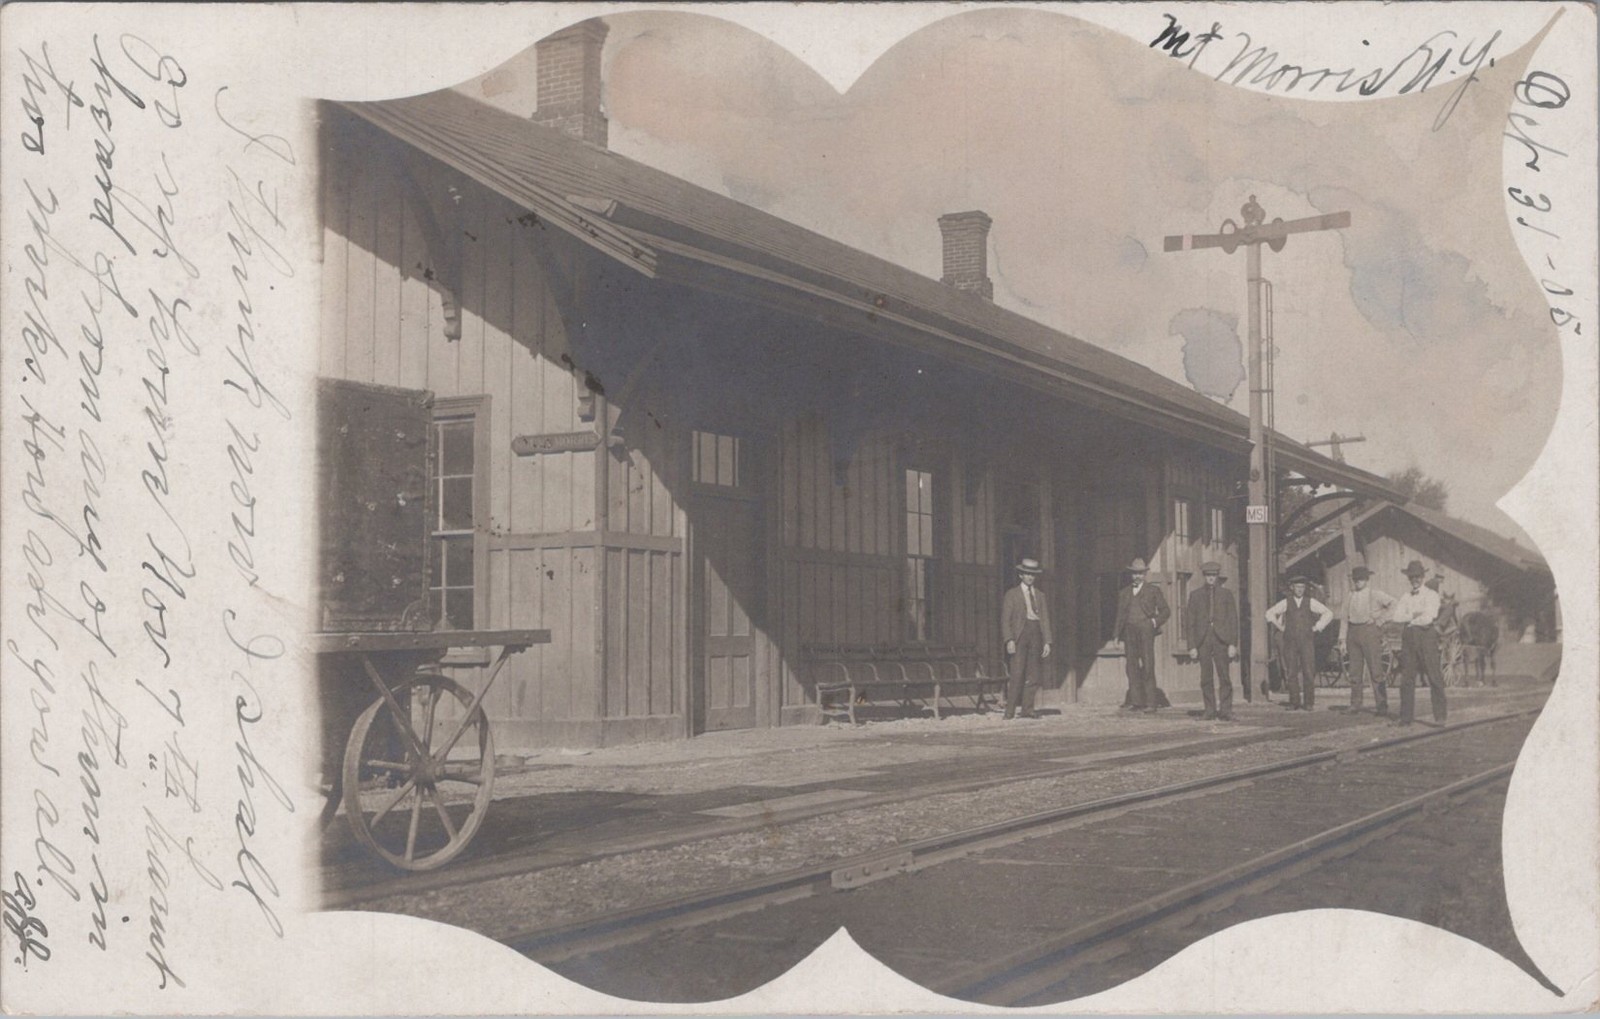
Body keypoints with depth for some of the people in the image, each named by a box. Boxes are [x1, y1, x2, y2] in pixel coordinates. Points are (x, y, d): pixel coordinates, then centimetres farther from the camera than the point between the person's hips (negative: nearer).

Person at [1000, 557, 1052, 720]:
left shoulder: (1040, 595, 19)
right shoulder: (1012, 594, 8)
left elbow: (1045, 619, 16)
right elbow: (1005, 619, 2)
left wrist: (1047, 641, 6)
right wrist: (1009, 640, -10)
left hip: (1036, 634, 4)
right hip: (1020, 635, -4)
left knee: (1033, 676, 0)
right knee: (1017, 674, -11)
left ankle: (1027, 709, 5)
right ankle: (1010, 711, -9)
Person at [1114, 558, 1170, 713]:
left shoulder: (1153, 591, 9)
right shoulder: (1124, 593, 17)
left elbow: (1165, 611, 12)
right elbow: (1120, 615, 18)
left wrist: (1155, 621, -4)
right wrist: (1118, 636, 12)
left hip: (1146, 631, -3)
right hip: (1129, 632, 3)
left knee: (1148, 667, -8)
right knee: (1132, 666, 0)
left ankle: (1151, 702, -7)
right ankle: (1135, 701, 3)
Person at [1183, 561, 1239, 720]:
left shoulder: (1226, 595, 11)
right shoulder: (1195, 595, 11)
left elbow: (1233, 620, 8)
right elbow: (1190, 622, 9)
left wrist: (1233, 643, -2)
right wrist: (1192, 645, 1)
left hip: (1221, 639, -1)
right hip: (1203, 640, 1)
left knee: (1223, 676, -6)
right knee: (1206, 677, 0)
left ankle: (1225, 710, -3)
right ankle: (1210, 710, 6)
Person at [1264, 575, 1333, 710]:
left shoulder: (1310, 602, 4)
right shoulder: (1286, 603, 7)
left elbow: (1328, 613, 9)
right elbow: (1270, 613, 19)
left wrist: (1317, 627, 3)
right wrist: (1280, 626, 11)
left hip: (1307, 640, -1)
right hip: (1290, 642, 1)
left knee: (1308, 672, -7)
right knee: (1291, 672, -2)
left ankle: (1308, 702, 0)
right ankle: (1294, 702, 3)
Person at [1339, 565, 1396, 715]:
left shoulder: (1375, 594, -1)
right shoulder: (1349, 596, 13)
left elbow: (1393, 604, -10)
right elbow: (1345, 619, 13)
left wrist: (1380, 620, -10)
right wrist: (1342, 640, 8)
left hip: (1370, 631, -5)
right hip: (1353, 633, 5)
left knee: (1375, 670, -6)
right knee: (1355, 671, 6)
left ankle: (1381, 705, -3)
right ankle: (1355, 705, 12)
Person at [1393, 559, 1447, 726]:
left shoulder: (1431, 595, 2)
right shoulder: (1405, 597, 17)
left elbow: (1428, 618, -11)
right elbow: (1397, 617, 3)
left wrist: (1409, 619, -1)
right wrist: (1414, 615, -8)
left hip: (1426, 635, -5)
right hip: (1409, 636, 5)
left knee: (1434, 677, -5)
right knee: (1407, 678, 3)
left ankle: (1440, 716, -2)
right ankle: (1405, 717, 6)